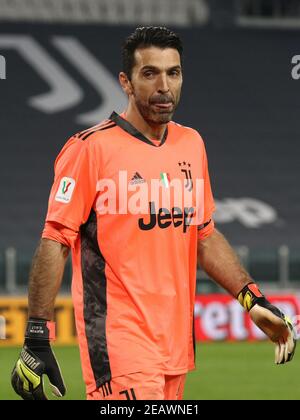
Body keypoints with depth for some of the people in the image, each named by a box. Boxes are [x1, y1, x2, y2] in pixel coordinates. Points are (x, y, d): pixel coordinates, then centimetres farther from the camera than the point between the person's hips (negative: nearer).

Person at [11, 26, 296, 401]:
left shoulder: (191, 144, 13)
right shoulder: (91, 148, -7)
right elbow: (55, 242, -10)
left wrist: (253, 300, 14)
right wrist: (37, 339, -15)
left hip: (176, 342, 7)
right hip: (117, 341, -7)